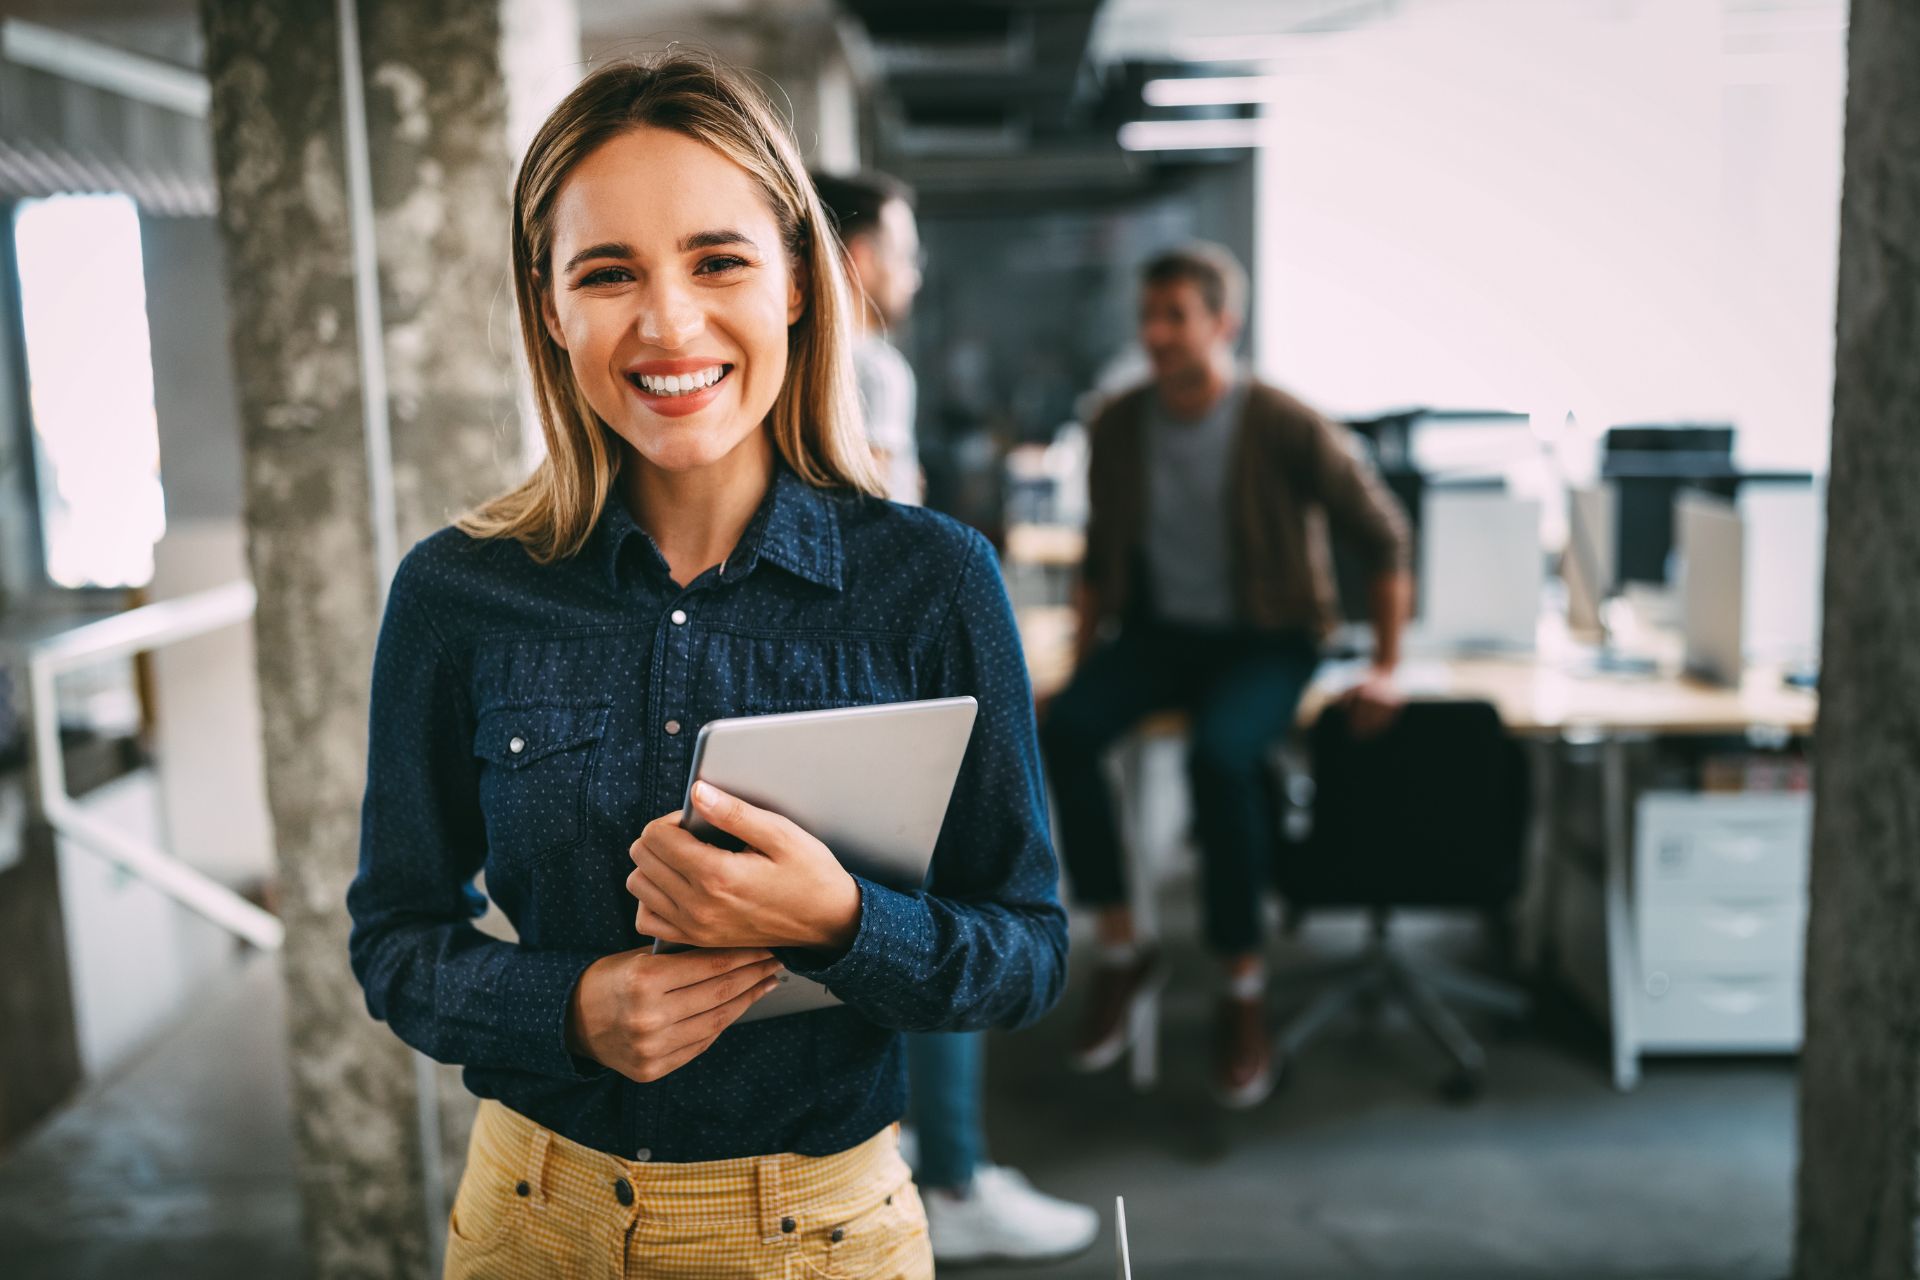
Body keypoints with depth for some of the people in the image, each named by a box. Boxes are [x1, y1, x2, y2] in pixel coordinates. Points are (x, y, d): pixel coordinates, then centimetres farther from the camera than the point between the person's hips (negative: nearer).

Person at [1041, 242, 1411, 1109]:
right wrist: (1085, 659, 4)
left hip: (1263, 639, -4)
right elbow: (1099, 557, 14)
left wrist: (1383, 669, -6)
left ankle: (1243, 991, -14)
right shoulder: (1119, 426, 2)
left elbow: (1383, 540, -2)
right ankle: (1122, 955, -9)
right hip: (1156, 628, 4)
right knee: (1063, 730, -26)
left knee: (1220, 756, -35)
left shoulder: (1286, 428, -11)